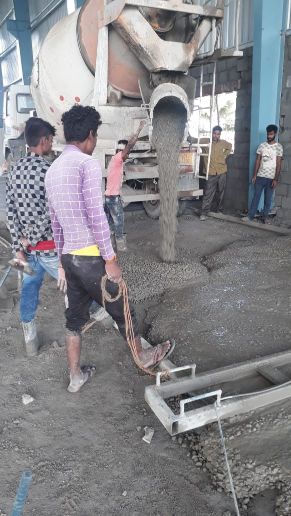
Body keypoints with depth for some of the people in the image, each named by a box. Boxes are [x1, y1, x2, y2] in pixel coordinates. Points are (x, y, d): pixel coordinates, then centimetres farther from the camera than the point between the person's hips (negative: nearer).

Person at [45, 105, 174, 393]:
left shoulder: (53, 170, 11)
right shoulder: (87, 164, -14)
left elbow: (56, 222, 16)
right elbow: (96, 216, -20)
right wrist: (110, 259, -14)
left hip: (69, 256, 8)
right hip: (91, 257, -8)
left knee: (75, 316, 17)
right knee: (121, 310, 12)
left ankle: (75, 376, 30)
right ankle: (143, 356, 34)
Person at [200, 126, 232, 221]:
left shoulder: (223, 143, 6)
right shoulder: (206, 141, -4)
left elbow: (230, 146, 27)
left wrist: (226, 155, 13)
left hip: (222, 172, 3)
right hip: (211, 173, -3)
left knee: (221, 192, 11)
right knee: (208, 193, -6)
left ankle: (220, 210, 25)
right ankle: (204, 213, -4)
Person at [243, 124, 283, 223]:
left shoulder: (279, 147, -5)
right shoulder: (261, 146, 3)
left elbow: (278, 164, -6)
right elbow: (257, 161, 5)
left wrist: (276, 179, -11)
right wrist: (254, 175, 0)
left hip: (271, 178, -2)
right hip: (260, 176, 2)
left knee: (268, 199, 7)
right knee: (256, 197, 6)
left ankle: (264, 217, 18)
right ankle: (250, 216, 12)